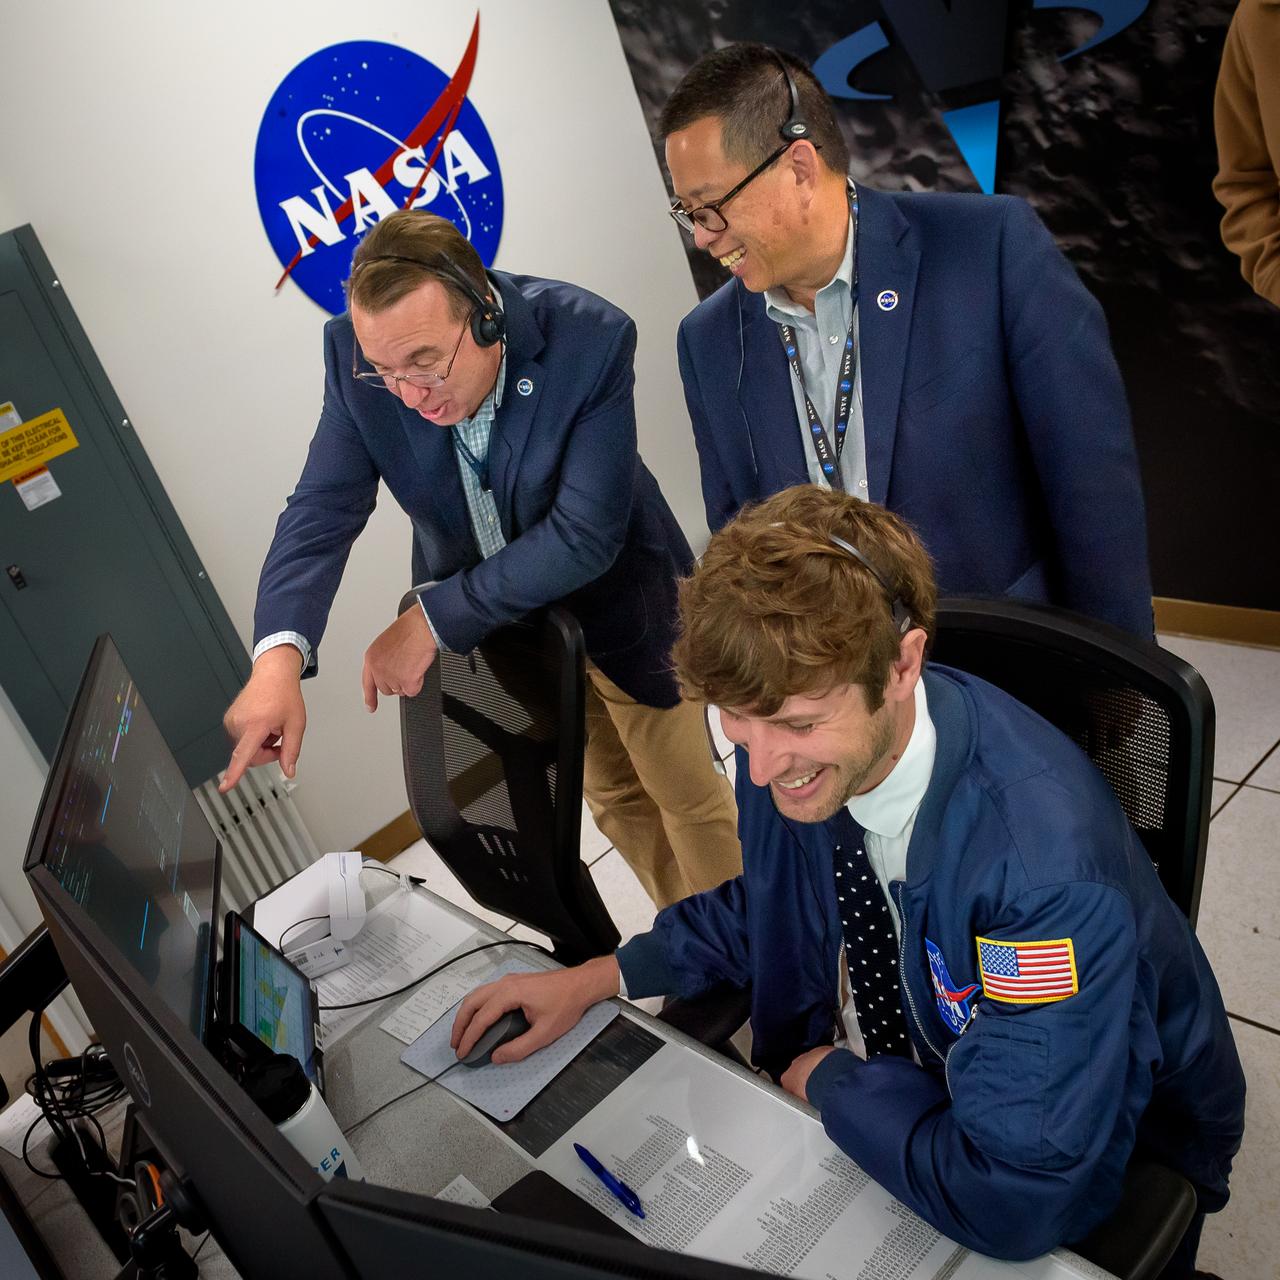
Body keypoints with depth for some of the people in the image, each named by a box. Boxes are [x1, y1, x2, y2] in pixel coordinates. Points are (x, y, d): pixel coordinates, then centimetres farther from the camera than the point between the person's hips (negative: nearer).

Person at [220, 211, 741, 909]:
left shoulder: (592, 338, -31)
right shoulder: (356, 353, -20)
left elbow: (584, 536, -32)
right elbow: (323, 510, -21)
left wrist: (433, 620, -32)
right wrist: (279, 655, -38)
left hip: (612, 606, -3)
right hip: (494, 614, 4)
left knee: (688, 794, 11)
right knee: (613, 797, 19)